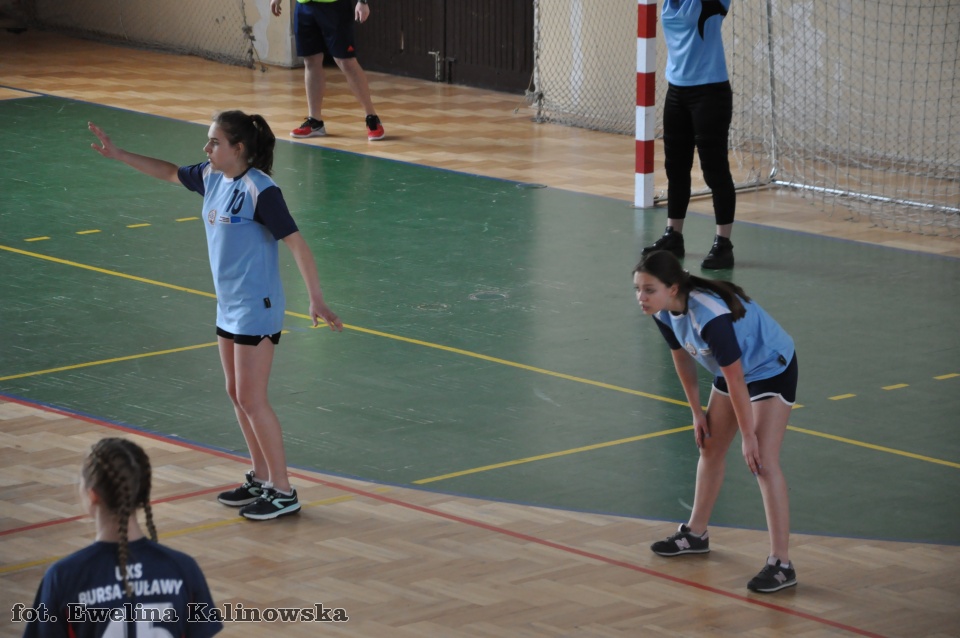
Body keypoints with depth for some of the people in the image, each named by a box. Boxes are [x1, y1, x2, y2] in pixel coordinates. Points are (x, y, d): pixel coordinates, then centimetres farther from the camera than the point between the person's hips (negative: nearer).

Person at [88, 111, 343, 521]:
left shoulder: (260, 190, -20)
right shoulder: (211, 177, 4)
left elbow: (295, 242, -22)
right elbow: (169, 172, 22)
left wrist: (316, 299, -27)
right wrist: (118, 155, 22)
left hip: (256, 310, -9)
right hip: (228, 306, 9)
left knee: (251, 399, -7)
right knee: (237, 395, 14)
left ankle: (283, 493, 1)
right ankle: (261, 479, 26)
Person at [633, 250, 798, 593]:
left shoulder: (710, 316, -38)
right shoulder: (665, 313, -13)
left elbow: (735, 380, -32)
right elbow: (682, 357, 5)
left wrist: (748, 436, -25)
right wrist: (697, 412, 9)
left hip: (772, 369, -9)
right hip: (732, 371, 9)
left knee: (763, 461, -17)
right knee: (710, 449, 18)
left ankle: (781, 564, -17)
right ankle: (695, 534, 38)